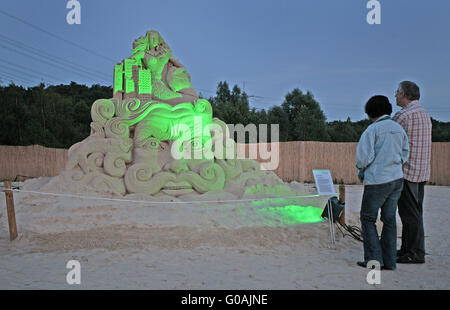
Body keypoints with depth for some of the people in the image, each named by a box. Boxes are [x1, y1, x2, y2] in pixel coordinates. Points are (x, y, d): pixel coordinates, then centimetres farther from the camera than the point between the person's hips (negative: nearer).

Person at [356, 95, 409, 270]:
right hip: (397, 178, 7)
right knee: (389, 218, 11)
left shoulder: (373, 130, -12)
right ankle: (389, 261, 14)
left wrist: (361, 168, 4)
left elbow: (364, 156, -16)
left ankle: (374, 258, 3)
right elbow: (405, 155, 14)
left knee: (367, 218, 6)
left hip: (377, 181, -6)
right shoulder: (399, 129, 8)